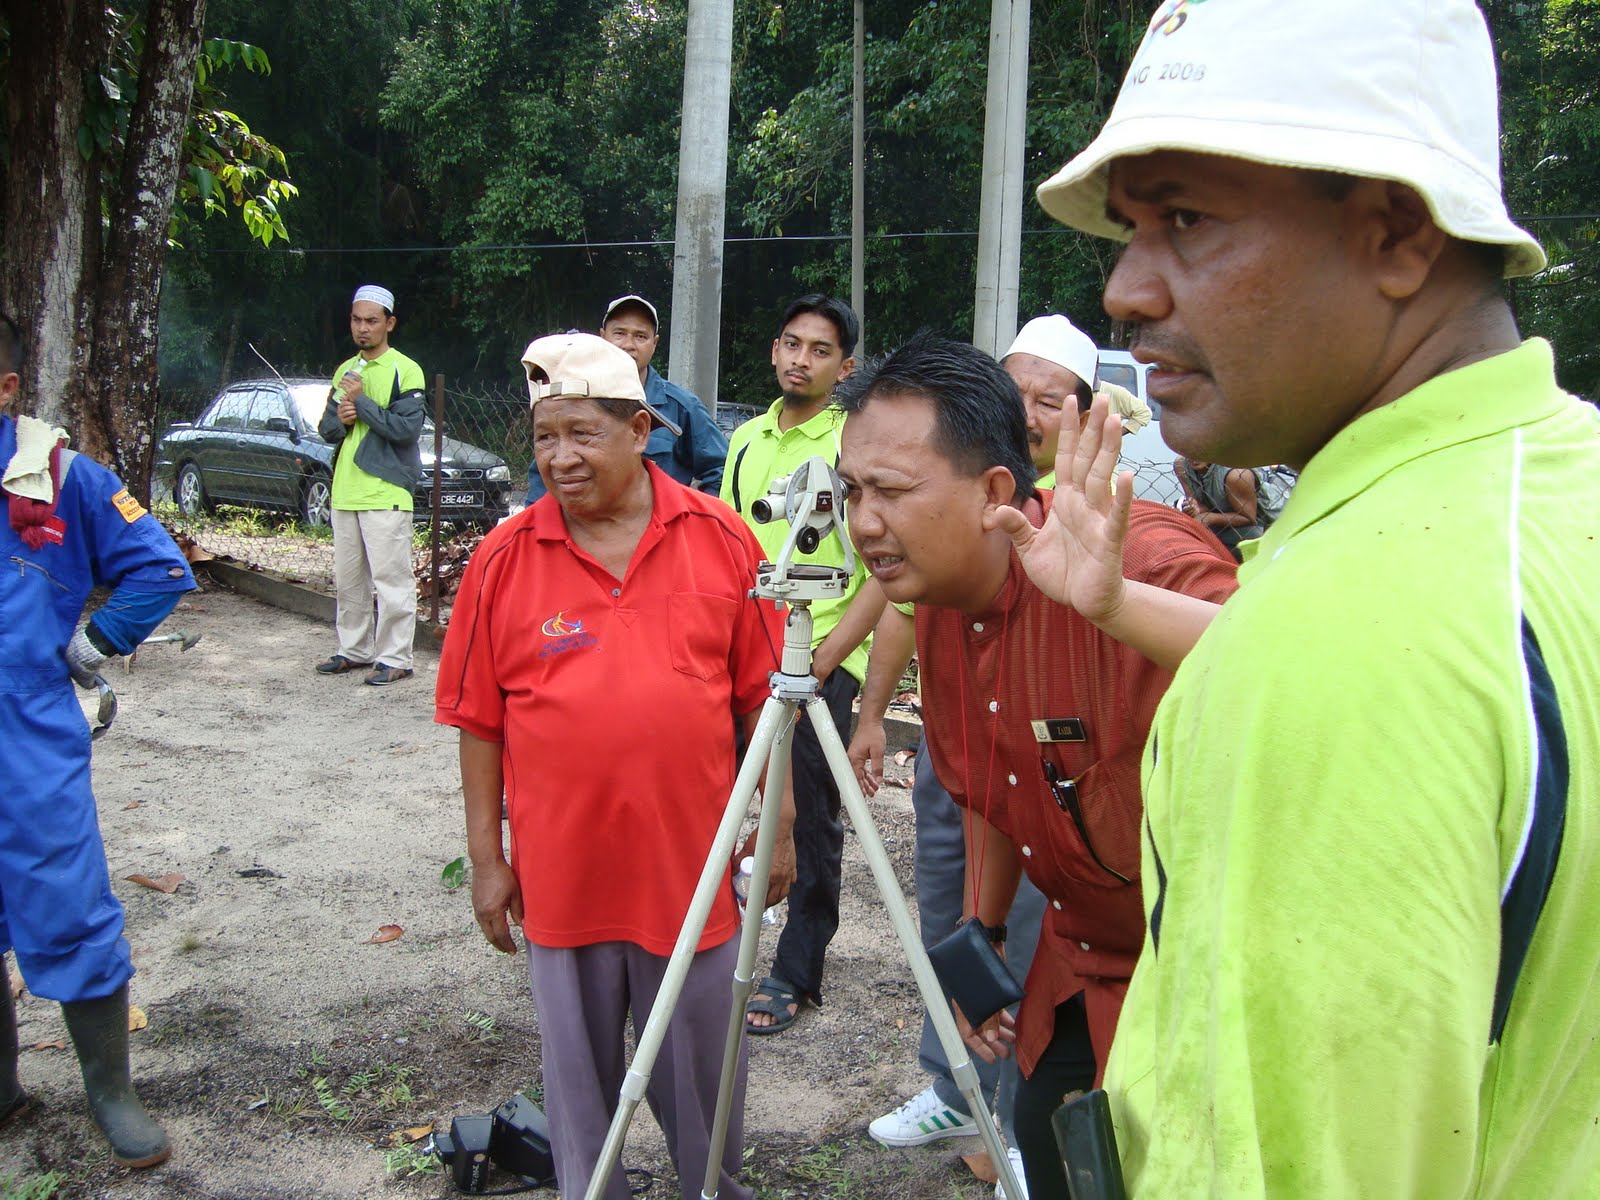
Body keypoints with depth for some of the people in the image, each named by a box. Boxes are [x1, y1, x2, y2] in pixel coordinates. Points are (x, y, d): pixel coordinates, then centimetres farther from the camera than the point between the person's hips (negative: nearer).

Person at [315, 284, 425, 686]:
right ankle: (354, 649, 24)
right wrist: (340, 419, -3)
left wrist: (361, 402, -13)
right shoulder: (345, 372, 17)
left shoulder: (405, 371, -5)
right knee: (348, 579, 13)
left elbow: (407, 428, -16)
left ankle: (394, 657, -2)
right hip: (345, 491, 8)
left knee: (391, 579, -6)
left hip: (386, 491, -7)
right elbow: (326, 429, 19)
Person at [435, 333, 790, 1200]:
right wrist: (487, 858, 2)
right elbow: (478, 721, 2)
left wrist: (778, 823, 3)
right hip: (562, 869, 0)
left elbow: (761, 695, 2)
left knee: (701, 1063, 14)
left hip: (693, 860, 0)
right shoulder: (503, 559, -3)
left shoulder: (720, 538, -3)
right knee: (580, 1065, 15)